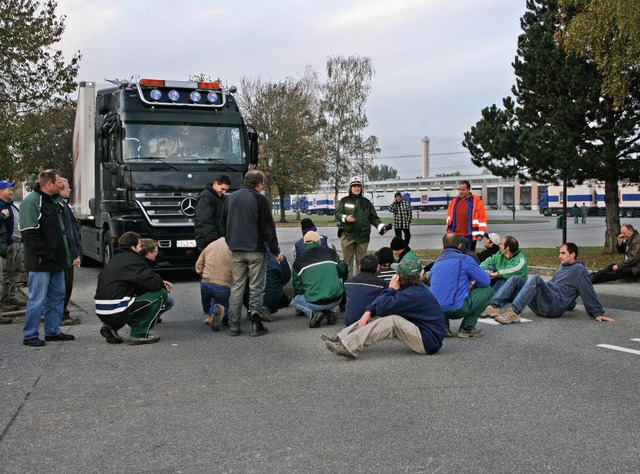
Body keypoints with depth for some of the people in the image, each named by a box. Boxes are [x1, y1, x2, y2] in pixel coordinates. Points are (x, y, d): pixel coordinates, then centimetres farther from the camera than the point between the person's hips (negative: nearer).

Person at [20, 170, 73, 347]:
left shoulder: (52, 201, 16)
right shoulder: (31, 201, -13)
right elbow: (29, 234, -20)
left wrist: (64, 255, 16)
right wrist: (45, 254, -21)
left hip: (56, 261, 9)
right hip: (40, 263, -9)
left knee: (57, 296, 14)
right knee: (37, 299, -4)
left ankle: (53, 331, 24)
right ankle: (30, 335, 5)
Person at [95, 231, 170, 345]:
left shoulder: (115, 259, 20)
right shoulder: (132, 260, -8)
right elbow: (153, 282, -15)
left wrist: (160, 283, 16)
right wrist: (163, 286, 8)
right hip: (116, 312, -9)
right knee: (160, 294, -4)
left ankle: (111, 327, 16)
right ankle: (139, 334, -3)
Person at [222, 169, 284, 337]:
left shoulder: (231, 198, 13)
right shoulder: (260, 199, -5)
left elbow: (223, 226, 19)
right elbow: (268, 227, -7)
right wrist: (276, 251, -2)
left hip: (236, 251, 5)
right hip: (256, 251, -4)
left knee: (236, 288, 8)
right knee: (256, 288, 1)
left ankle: (234, 326, 7)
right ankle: (256, 325, -1)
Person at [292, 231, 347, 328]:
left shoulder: (298, 261, 5)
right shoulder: (331, 252, 9)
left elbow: (297, 288, 9)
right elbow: (343, 273, 18)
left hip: (314, 304, -1)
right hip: (335, 300, 1)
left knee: (295, 300, 31)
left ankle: (313, 313, 0)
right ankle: (332, 311, 14)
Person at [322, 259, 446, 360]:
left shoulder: (412, 294, -26)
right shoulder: (415, 286, 7)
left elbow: (382, 308, -27)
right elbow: (382, 299, 10)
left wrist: (391, 289, -12)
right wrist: (368, 312, -6)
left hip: (429, 342, -10)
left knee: (391, 320, -27)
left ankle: (347, 348, -31)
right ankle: (340, 338, -6)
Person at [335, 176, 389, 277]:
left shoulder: (366, 202, 13)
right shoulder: (344, 201, 7)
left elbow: (373, 218, 12)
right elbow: (337, 213, 1)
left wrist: (381, 227, -2)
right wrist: (345, 218, -19)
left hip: (362, 236, 2)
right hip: (347, 235, -2)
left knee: (361, 261, 6)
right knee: (347, 261, 0)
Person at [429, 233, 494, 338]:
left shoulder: (436, 263, 19)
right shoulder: (465, 259, 0)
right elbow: (486, 281, 3)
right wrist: (473, 285, 26)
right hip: (457, 309, -6)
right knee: (488, 290, 12)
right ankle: (467, 328, 8)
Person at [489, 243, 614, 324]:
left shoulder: (579, 269, 4)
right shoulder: (562, 266, 30)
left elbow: (588, 292, -3)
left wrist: (598, 313, -7)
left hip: (555, 305, -8)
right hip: (540, 306, 8)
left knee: (535, 278, -31)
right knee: (515, 279, -5)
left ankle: (514, 312, -44)